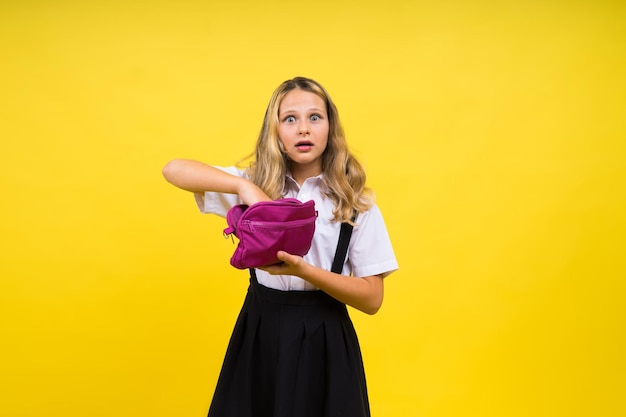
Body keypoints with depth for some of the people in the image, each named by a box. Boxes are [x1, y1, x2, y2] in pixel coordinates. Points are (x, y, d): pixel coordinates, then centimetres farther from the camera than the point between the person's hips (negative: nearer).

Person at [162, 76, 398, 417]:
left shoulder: (355, 202, -3)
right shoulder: (256, 185, 2)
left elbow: (372, 298, -7)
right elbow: (173, 169, -8)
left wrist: (301, 270, -22)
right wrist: (243, 185, -22)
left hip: (323, 340, -1)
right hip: (258, 334, 2)